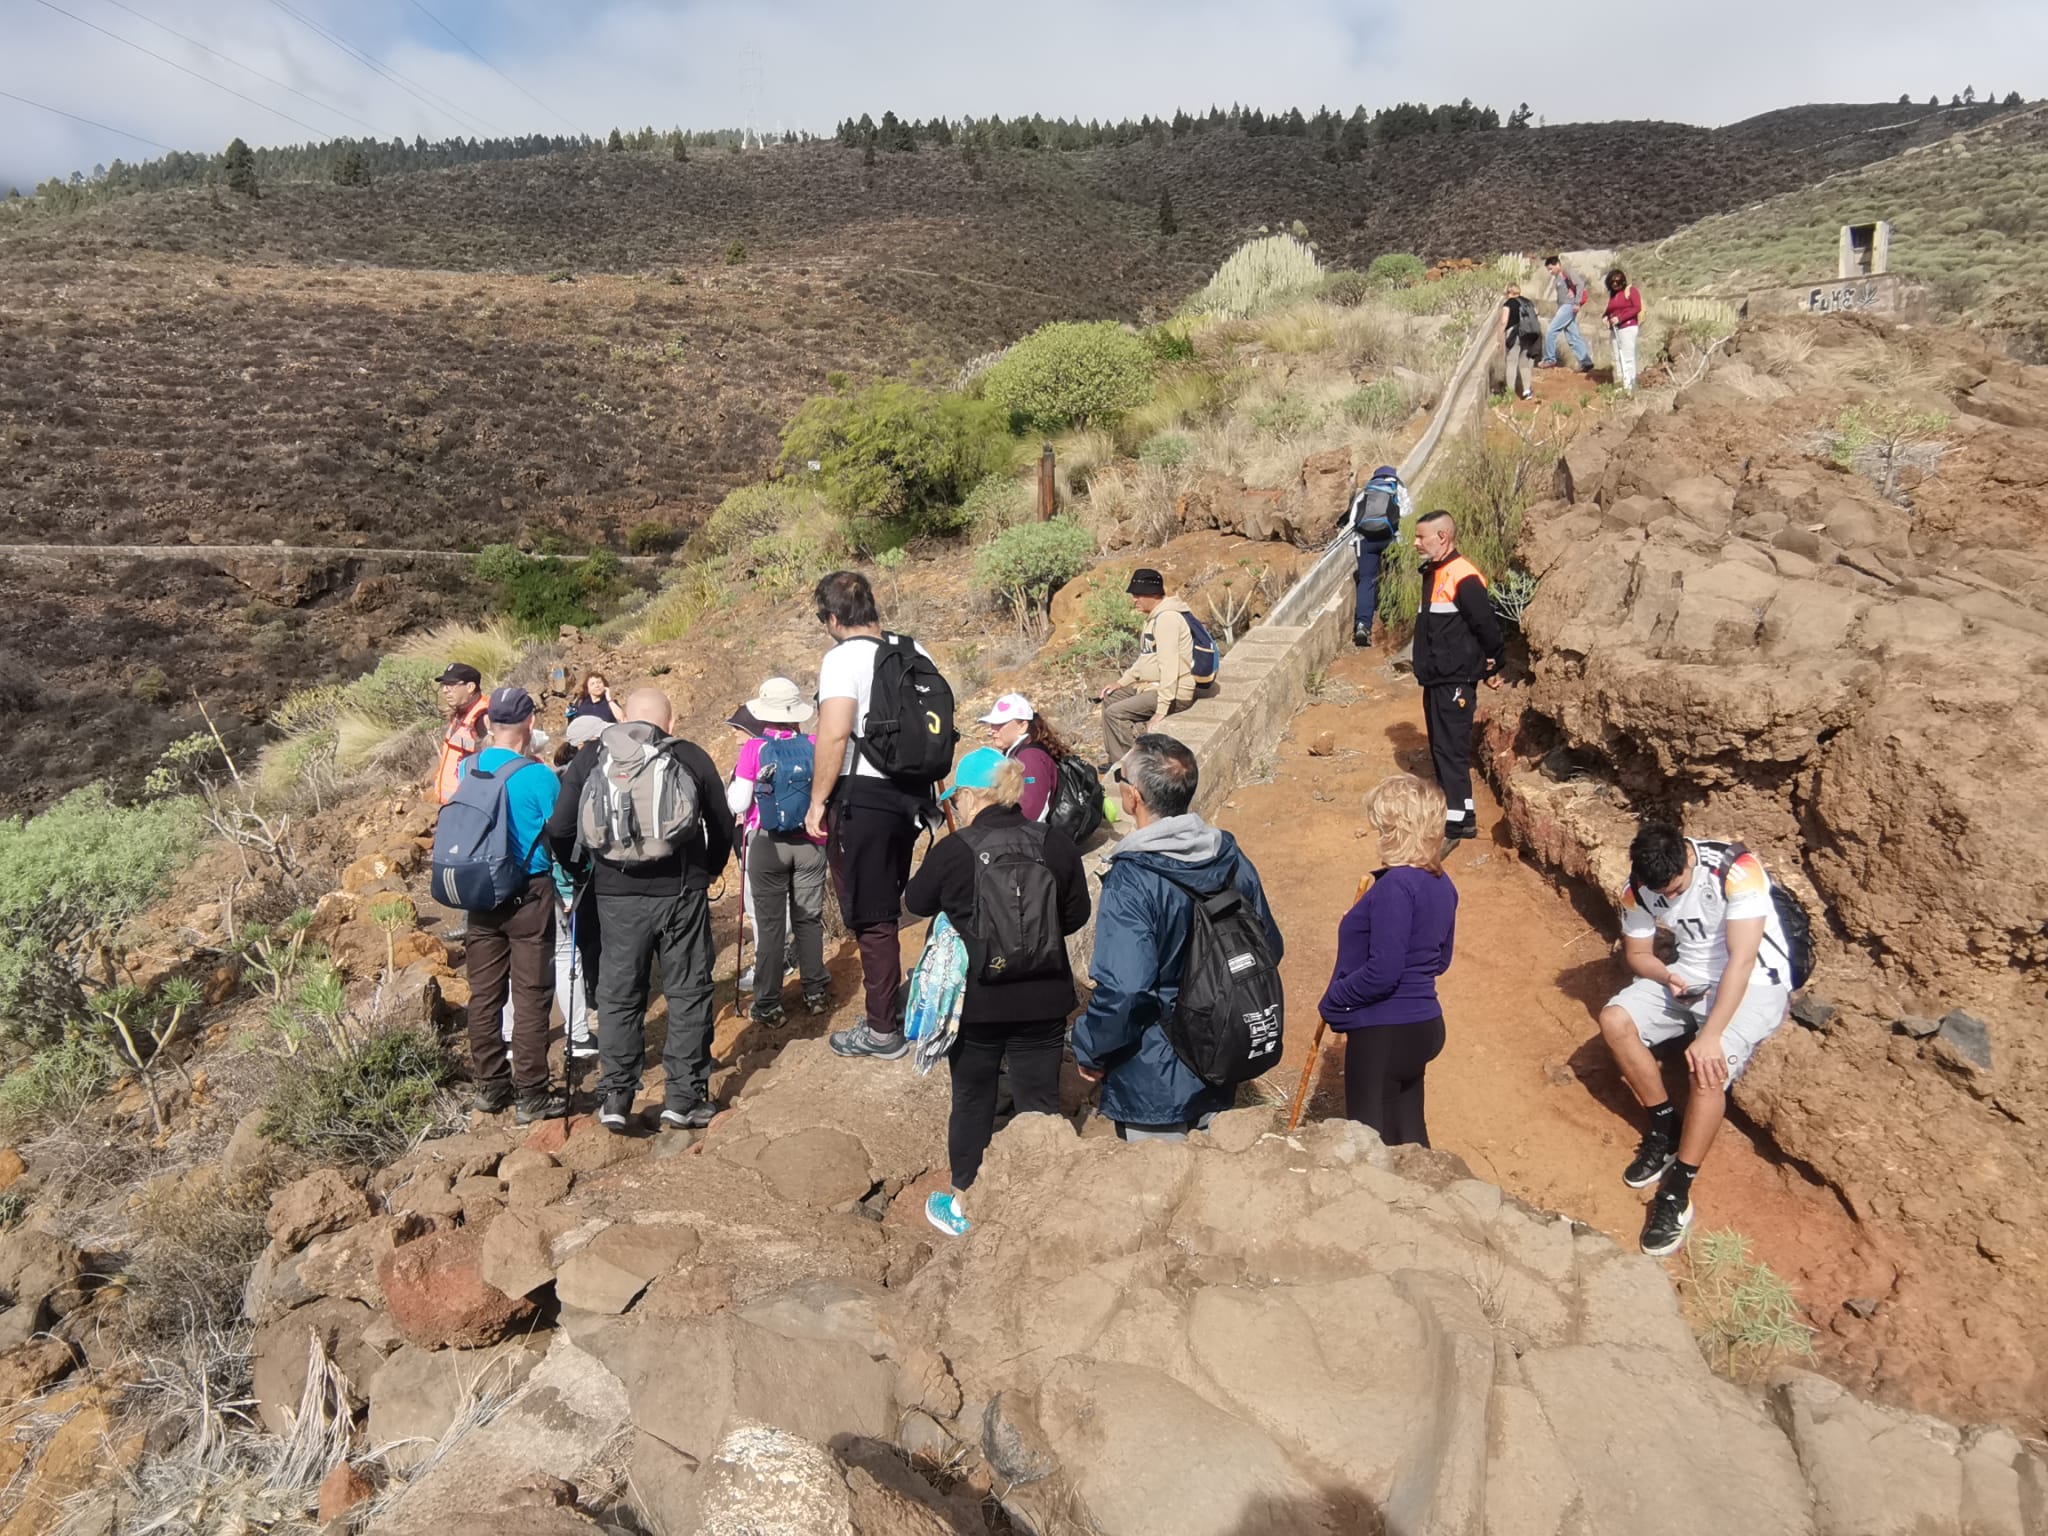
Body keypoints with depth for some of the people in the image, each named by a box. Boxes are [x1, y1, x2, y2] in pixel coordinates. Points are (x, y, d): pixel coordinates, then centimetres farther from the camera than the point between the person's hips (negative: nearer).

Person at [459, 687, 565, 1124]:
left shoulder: (466, 769, 0)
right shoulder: (538, 776, -16)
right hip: (528, 895, -5)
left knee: (484, 993, 14)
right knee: (531, 996, 2)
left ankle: (490, 1085, 25)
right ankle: (531, 1095, 7)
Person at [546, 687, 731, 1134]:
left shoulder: (589, 758, 4)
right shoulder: (691, 756, 1)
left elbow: (559, 829, 2)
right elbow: (722, 826, 7)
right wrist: (710, 870, 24)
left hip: (615, 892, 2)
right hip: (681, 889, -1)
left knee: (619, 993, 13)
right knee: (688, 991, 9)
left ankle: (615, 1098, 15)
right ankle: (684, 1097, 11)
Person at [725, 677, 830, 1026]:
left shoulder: (753, 749, -9)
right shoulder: (814, 746, -3)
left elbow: (737, 804, -6)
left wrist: (732, 787, 13)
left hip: (767, 843, -2)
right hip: (809, 841, 2)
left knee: (770, 923, 6)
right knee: (809, 918, 15)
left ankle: (768, 1005, 12)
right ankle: (816, 993, 25)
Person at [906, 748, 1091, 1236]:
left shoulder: (955, 850, -14)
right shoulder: (1056, 843, -6)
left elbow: (915, 902, 2)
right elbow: (1077, 913, 5)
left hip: (976, 1003, -2)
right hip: (1044, 1000, 2)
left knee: (972, 1100, 16)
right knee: (1040, 1102, 14)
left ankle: (962, 1202, 31)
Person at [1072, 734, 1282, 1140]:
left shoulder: (1129, 883, -25)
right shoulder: (1232, 858, -4)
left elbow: (1122, 990, -31)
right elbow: (1269, 948, 6)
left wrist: (1089, 1050, -14)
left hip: (1153, 1082, -7)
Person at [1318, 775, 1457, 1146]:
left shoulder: (1396, 885, -22)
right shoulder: (1441, 884, 5)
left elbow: (1382, 973, -26)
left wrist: (1332, 1003, -12)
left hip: (1382, 1032, -9)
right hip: (1422, 1024, 9)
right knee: (1409, 1135, 21)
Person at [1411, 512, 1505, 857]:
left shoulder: (1463, 577, -17)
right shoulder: (1433, 574, 13)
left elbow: (1488, 626, -15)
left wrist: (1492, 667, -6)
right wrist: (1426, 669, 17)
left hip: (1455, 681, -10)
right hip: (1435, 680, 10)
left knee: (1451, 751, -7)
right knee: (1442, 749, 15)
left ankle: (1452, 825, -1)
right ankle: (1465, 818, 25)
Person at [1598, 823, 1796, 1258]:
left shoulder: (1737, 869, -27)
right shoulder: (1639, 889, -9)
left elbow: (1742, 959, -30)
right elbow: (1636, 953, 6)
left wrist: (1710, 1036, -34)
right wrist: (1668, 978, -18)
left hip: (1755, 984, -6)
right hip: (1689, 977, 6)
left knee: (1708, 1068, -29)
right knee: (1614, 1020, -16)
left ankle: (1676, 1195, -19)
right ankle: (1665, 1127, 2)